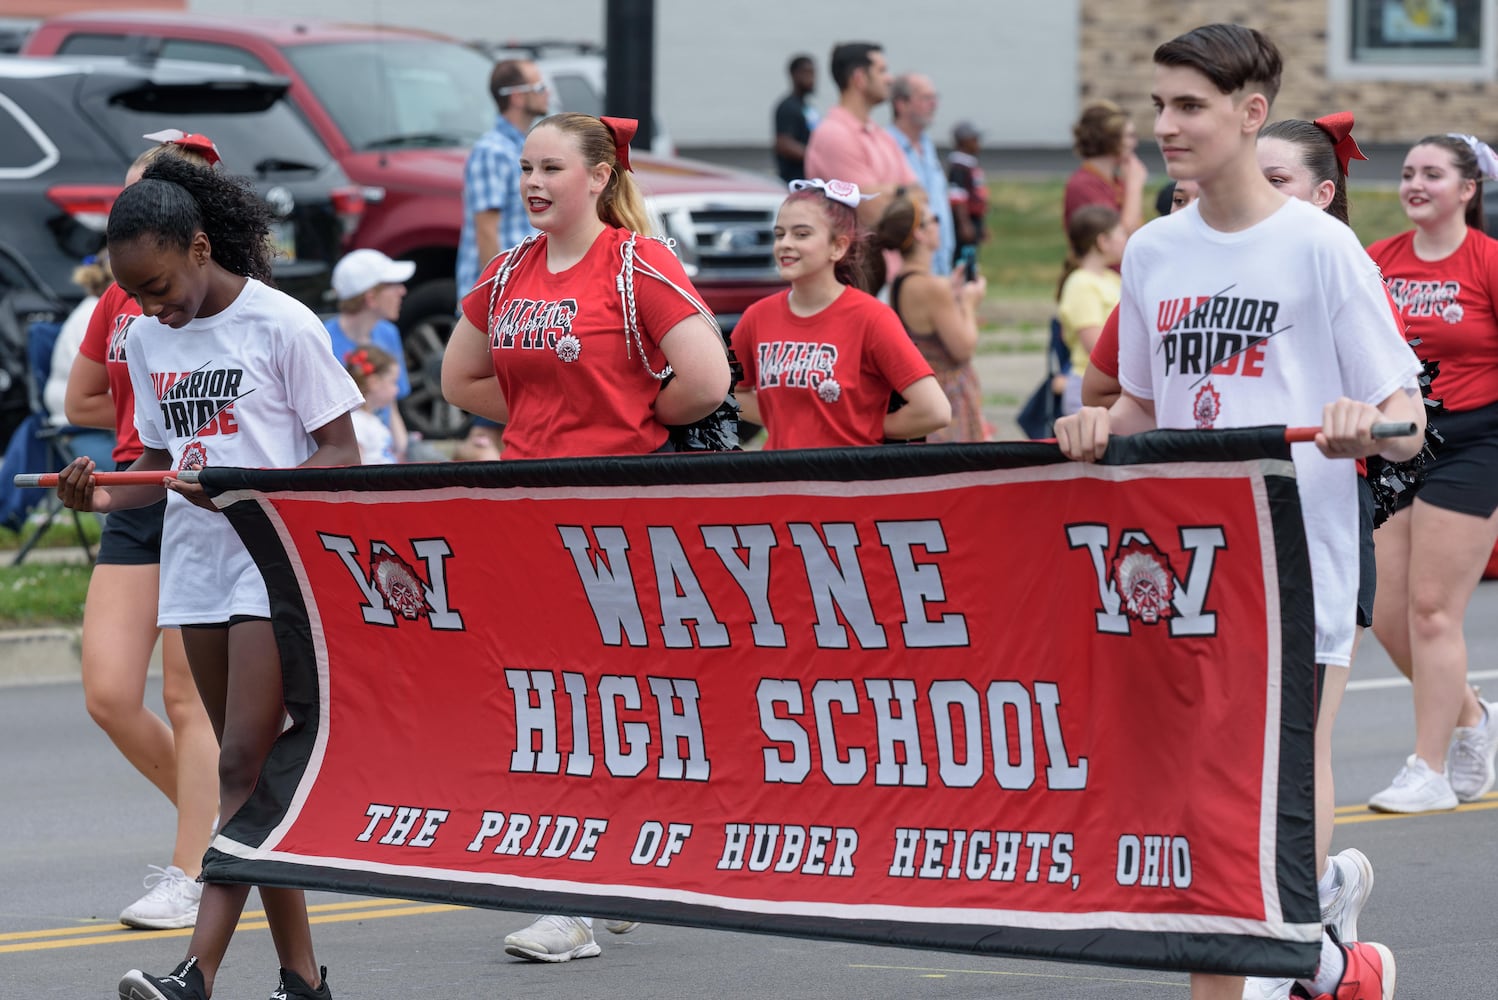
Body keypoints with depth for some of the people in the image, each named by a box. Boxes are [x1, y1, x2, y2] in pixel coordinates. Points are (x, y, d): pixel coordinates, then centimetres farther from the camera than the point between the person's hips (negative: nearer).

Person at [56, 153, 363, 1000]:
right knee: (249, 768, 8)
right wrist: (108, 494, -3)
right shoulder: (148, 340, 10)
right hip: (195, 569, 7)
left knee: (245, 762, -13)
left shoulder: (282, 326, -9)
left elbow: (343, 454, -8)